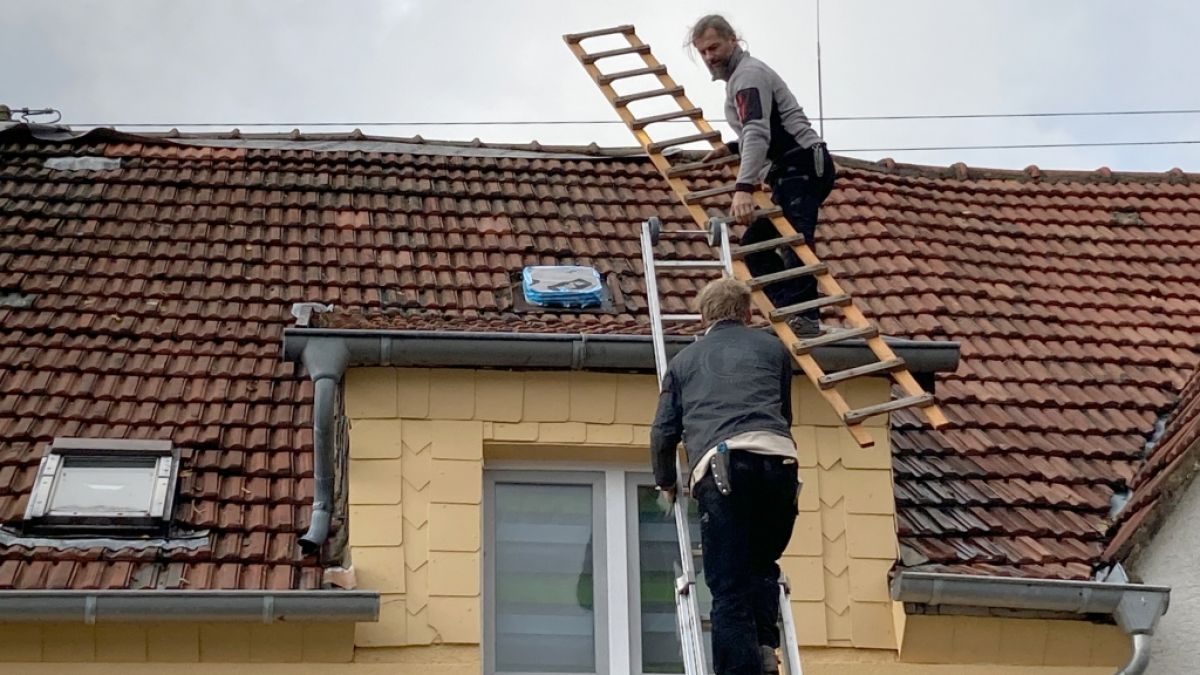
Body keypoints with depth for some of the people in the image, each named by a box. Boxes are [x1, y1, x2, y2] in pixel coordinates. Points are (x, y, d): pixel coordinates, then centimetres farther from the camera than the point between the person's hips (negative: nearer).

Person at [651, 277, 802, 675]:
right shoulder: (773, 348, 27)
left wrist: (666, 483, 41)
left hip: (719, 465, -1)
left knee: (729, 588, -3)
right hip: (777, 457, 1)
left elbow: (663, 431, 24)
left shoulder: (685, 360, 27)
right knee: (762, 566, 21)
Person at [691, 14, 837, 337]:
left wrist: (743, 188, -37)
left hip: (803, 166, -11)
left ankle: (804, 318, -38)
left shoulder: (748, 74, -10)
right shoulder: (738, 76, 23)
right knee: (755, 241, 7)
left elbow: (758, 133, -26)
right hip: (793, 171, 11)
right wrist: (731, 149, 24)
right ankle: (791, 313, -1)